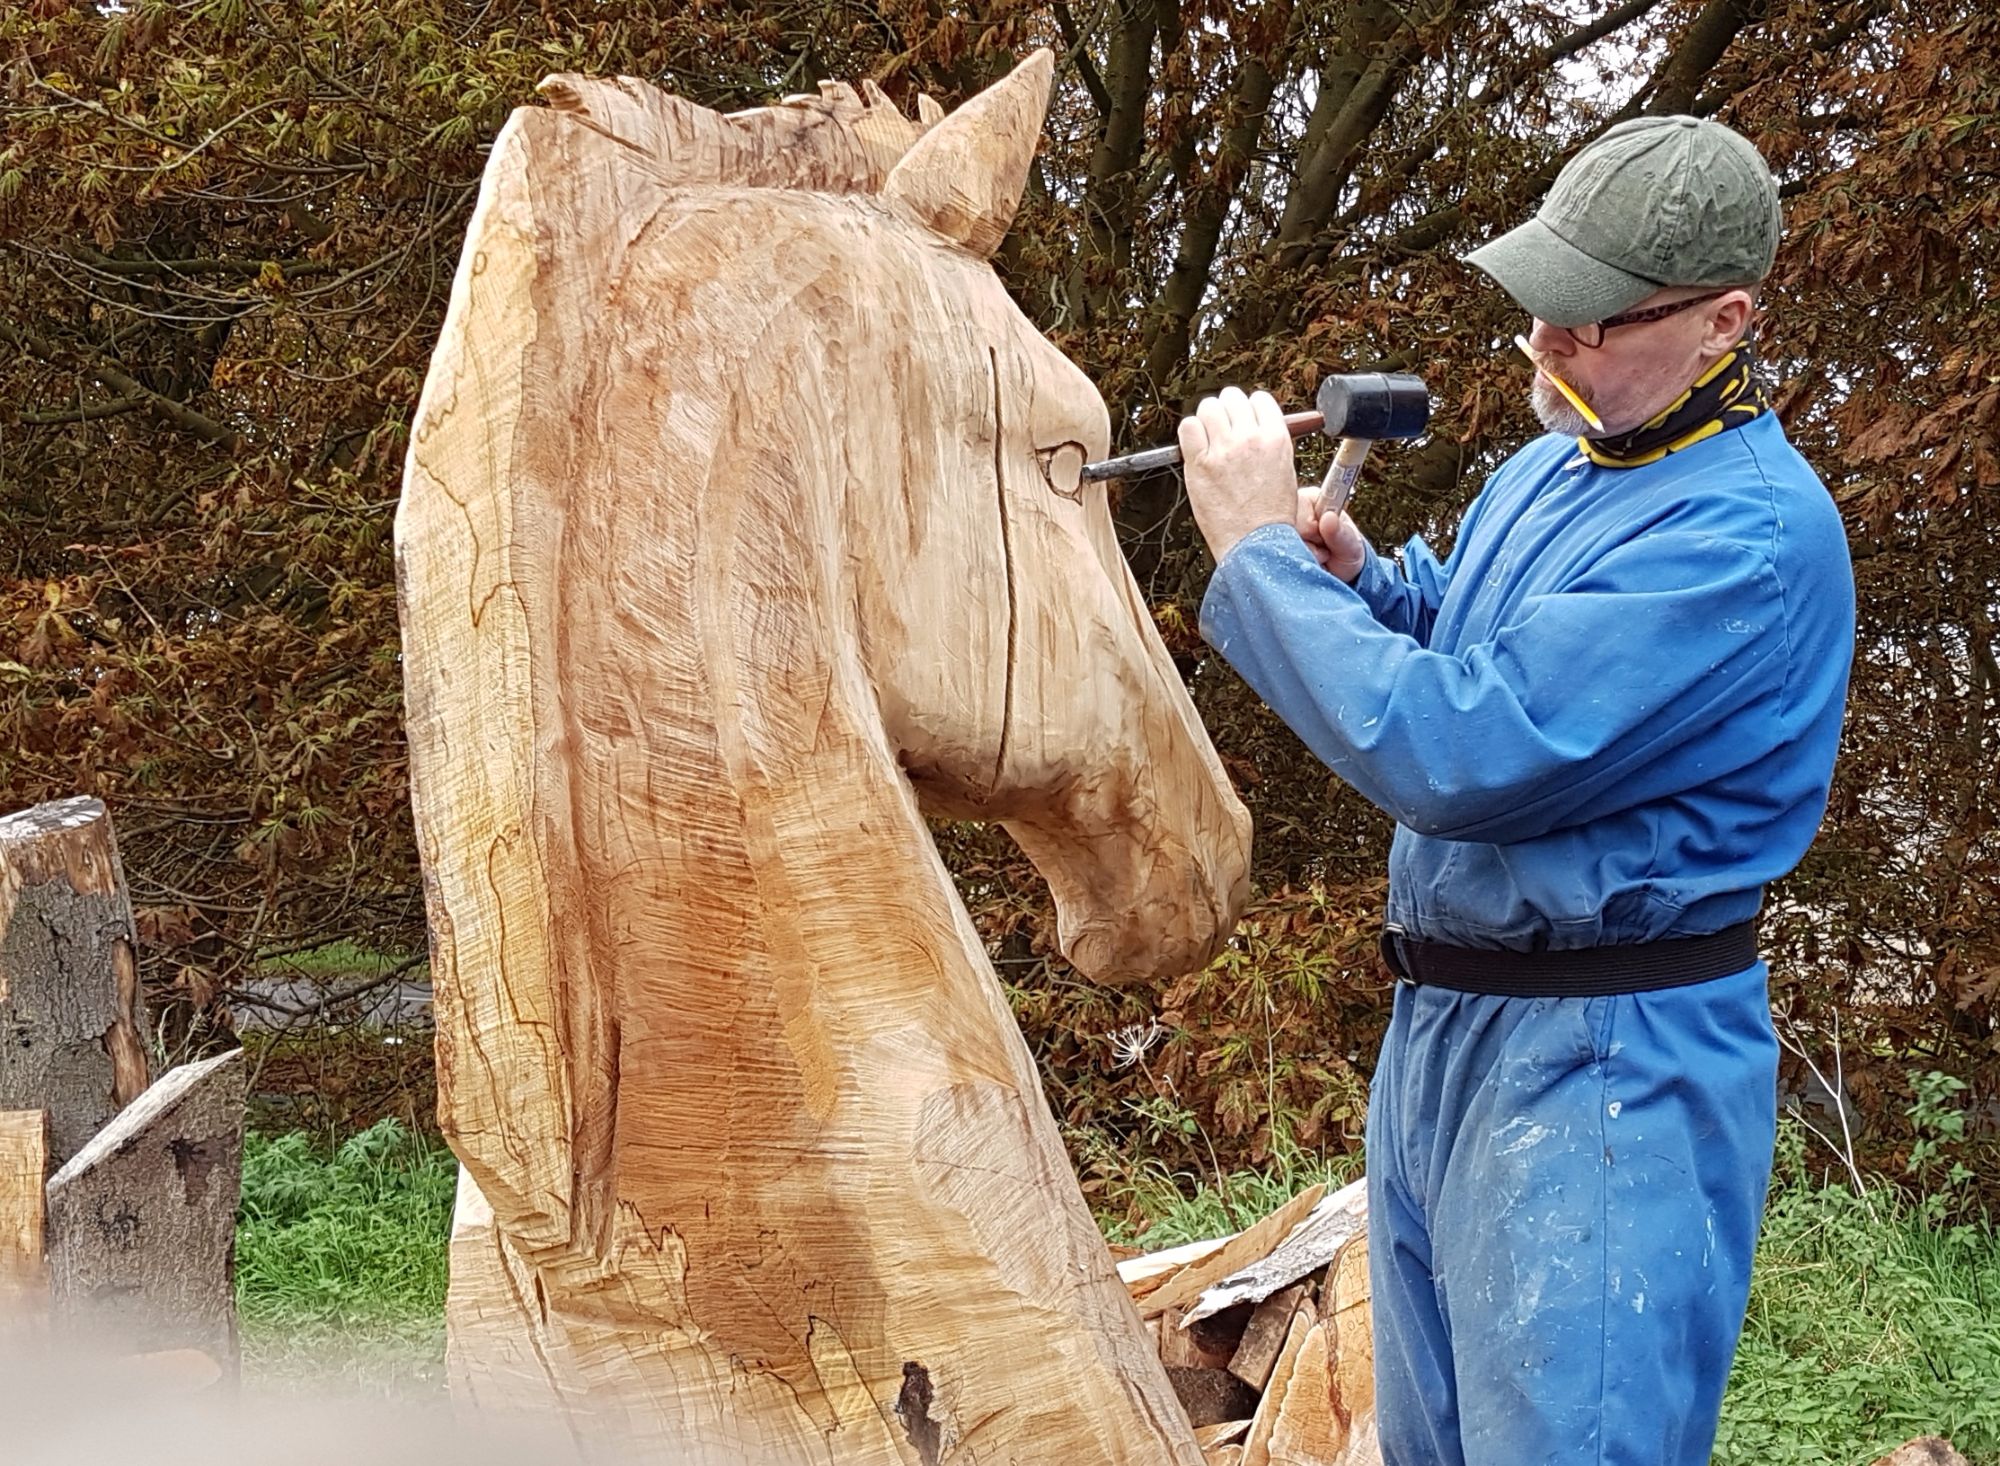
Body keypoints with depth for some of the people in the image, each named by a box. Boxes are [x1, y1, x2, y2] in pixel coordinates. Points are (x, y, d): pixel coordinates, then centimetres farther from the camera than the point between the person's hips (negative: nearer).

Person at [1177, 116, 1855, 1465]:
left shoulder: (1748, 533, -22)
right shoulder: (1555, 463, 8)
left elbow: (1459, 755, -27)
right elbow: (1458, 653, 21)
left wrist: (1262, 549, -19)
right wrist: (1355, 577, -1)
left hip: (1608, 1067, -9)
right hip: (1441, 1031, 9)